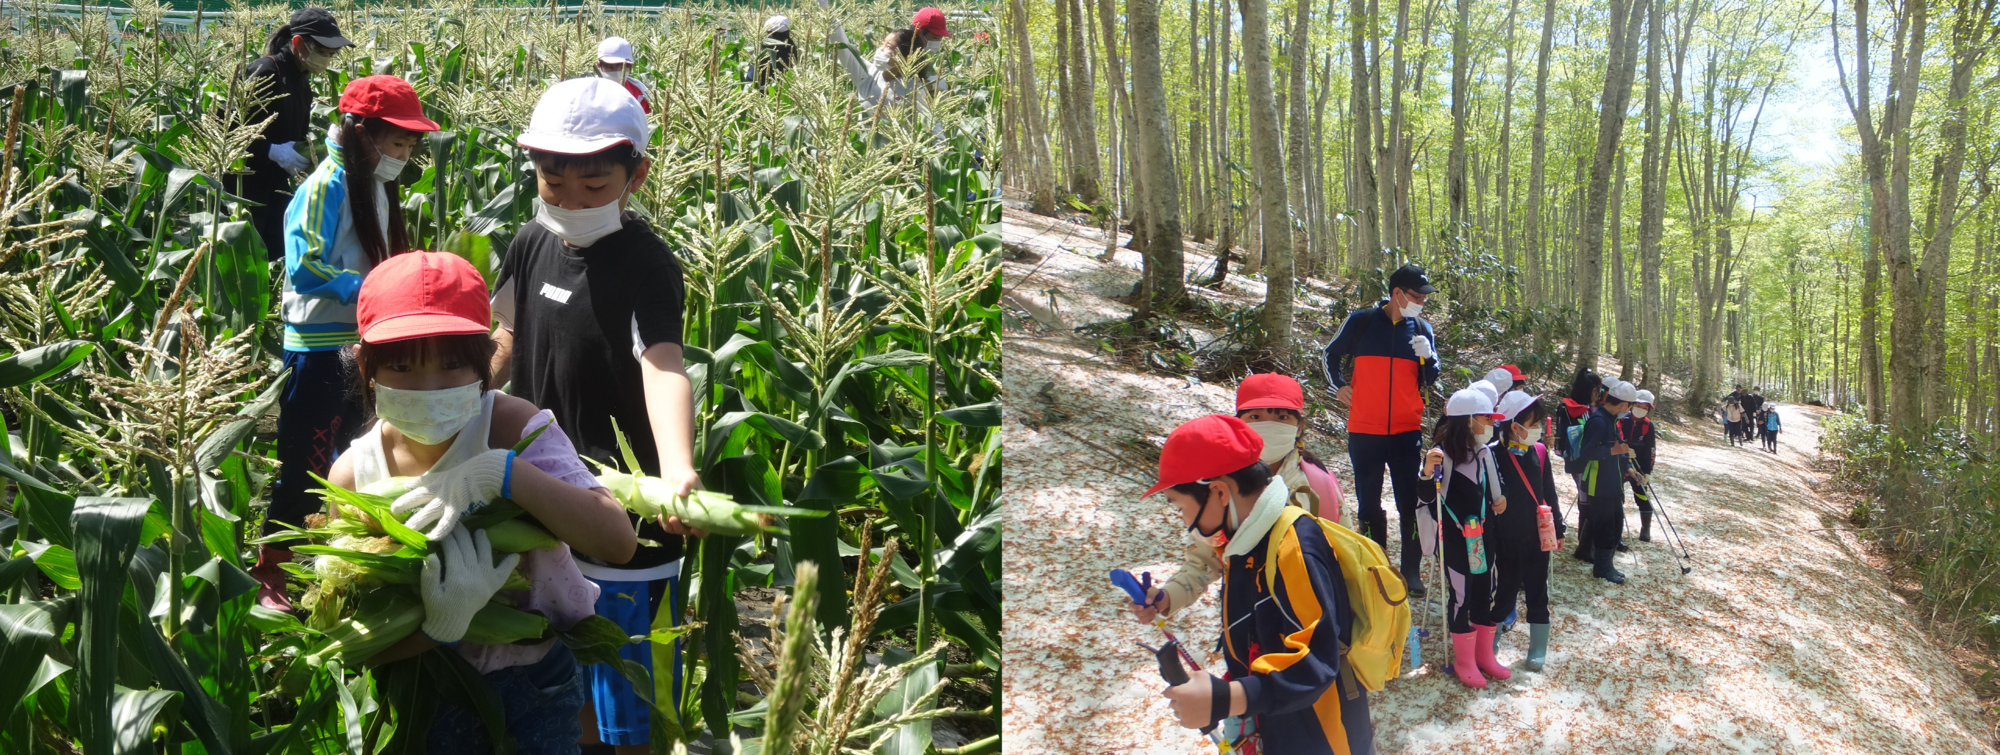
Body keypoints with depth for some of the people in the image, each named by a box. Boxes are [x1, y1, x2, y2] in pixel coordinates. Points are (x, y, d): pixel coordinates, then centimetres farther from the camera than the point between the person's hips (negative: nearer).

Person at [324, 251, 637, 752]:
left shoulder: (513, 428, -21)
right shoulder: (352, 477, -15)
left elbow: (618, 543, -32)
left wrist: (504, 472, -40)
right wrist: (440, 627, -32)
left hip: (537, 679, -2)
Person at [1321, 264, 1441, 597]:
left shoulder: (1422, 330, 5)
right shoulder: (1361, 321, -1)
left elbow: (1429, 382, 7)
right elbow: (1330, 355, 14)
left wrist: (1427, 357, -12)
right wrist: (1339, 386, 1)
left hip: (1407, 431, 1)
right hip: (1364, 431, -1)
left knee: (1410, 503, 0)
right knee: (1369, 503, 7)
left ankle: (1412, 570, 9)